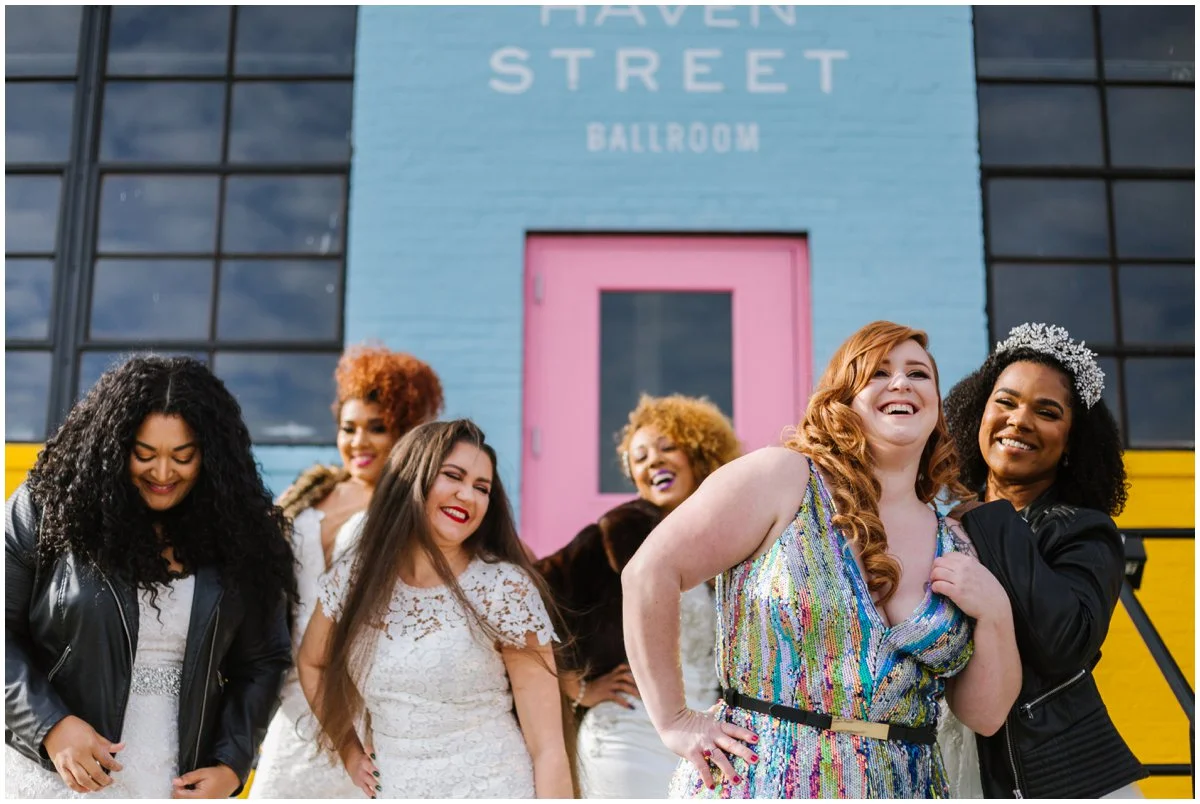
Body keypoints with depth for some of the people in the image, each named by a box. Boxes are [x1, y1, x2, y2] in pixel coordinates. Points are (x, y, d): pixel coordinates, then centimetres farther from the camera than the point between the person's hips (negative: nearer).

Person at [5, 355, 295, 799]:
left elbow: (263, 663, 5)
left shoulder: (237, 534, 0)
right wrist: (49, 724, -15)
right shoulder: (48, 509, -6)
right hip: (57, 776, -2)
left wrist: (231, 766, -5)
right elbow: (6, 633, -4)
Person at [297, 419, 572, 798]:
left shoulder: (505, 589, -15)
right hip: (393, 790, 4)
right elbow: (311, 664, 15)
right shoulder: (353, 577, -5)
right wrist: (350, 752, 6)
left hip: (492, 789, -3)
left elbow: (547, 747, -14)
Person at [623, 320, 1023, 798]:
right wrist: (673, 721, -12)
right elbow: (649, 572, -14)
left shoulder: (953, 547, 6)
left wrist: (994, 612, -10)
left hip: (902, 788, 5)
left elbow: (986, 716, 6)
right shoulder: (784, 478, -8)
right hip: (758, 782, -4)